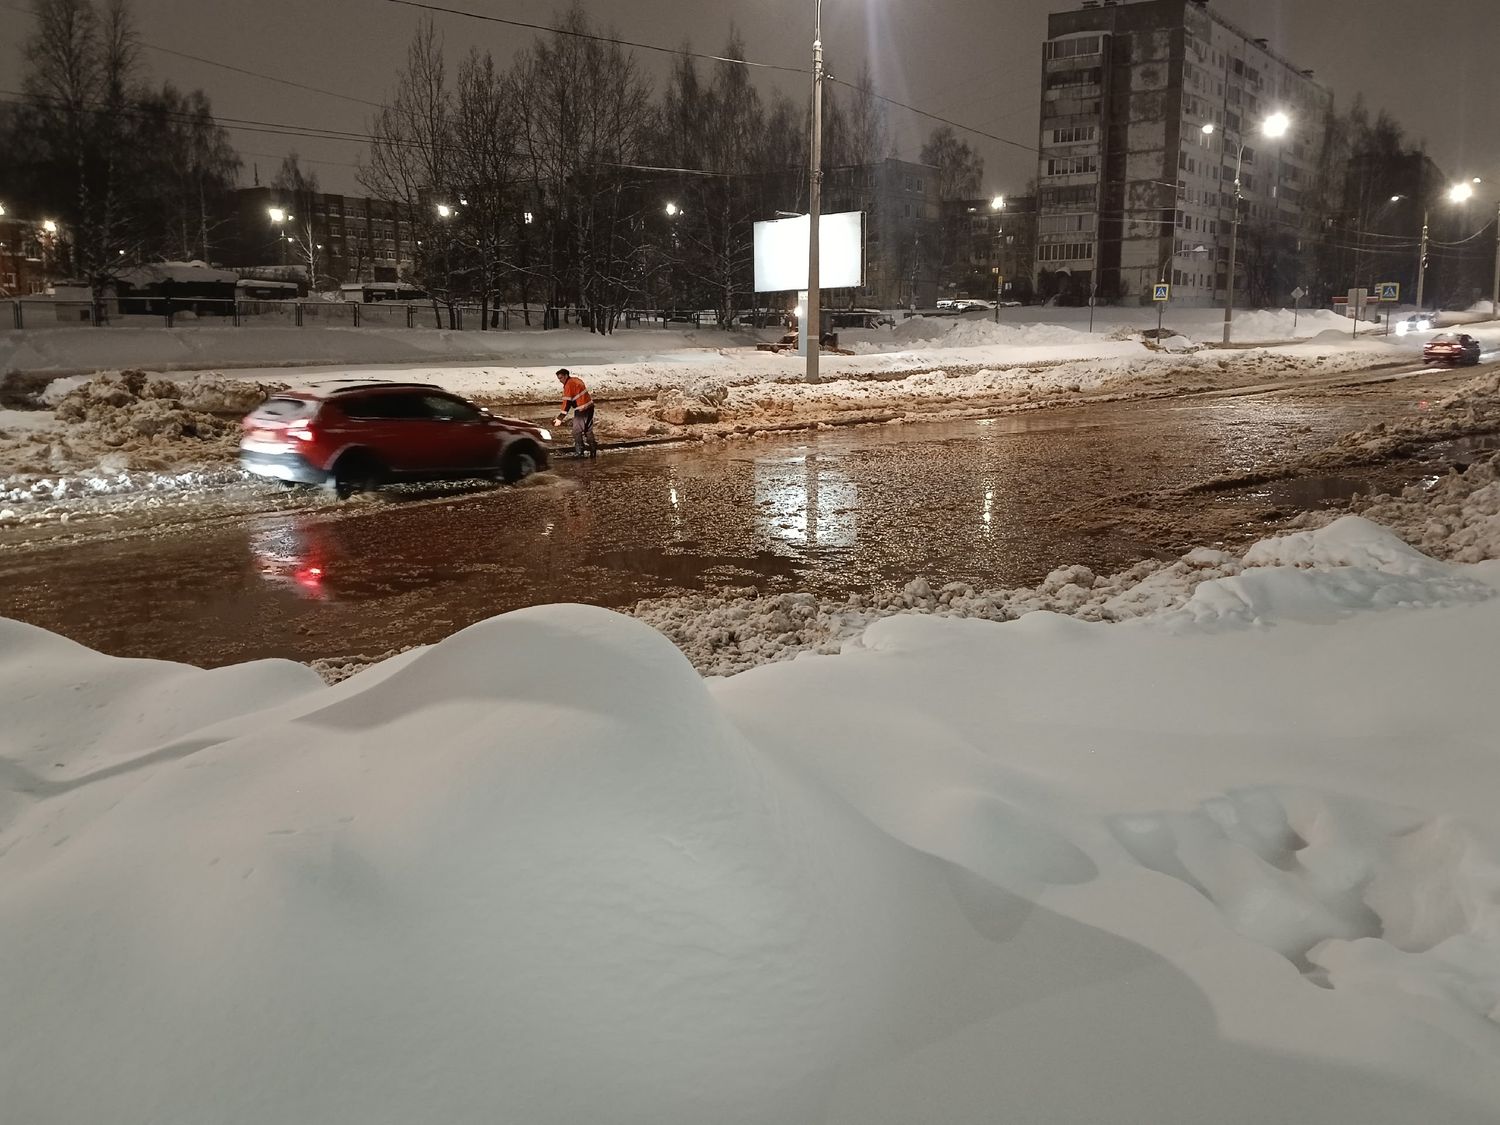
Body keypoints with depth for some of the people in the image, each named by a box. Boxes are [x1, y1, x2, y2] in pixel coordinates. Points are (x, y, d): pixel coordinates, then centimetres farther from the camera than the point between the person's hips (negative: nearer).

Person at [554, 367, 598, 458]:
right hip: (590, 406, 9)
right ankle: (593, 451, 19)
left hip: (581, 410, -9)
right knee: (588, 430, 16)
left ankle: (578, 452, -1)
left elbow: (567, 402, -20)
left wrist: (560, 418, -19)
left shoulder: (568, 385, -16)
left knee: (577, 431, -2)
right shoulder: (576, 379, 12)